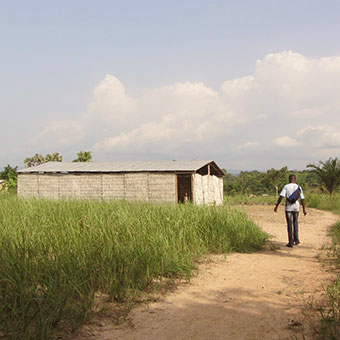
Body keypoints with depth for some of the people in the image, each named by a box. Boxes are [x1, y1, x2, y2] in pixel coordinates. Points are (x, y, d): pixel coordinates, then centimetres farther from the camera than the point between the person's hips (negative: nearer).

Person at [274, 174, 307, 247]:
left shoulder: (286, 187, -4)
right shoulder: (299, 188, 4)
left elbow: (281, 197, -13)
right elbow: (302, 199, 3)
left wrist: (276, 206, -10)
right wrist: (304, 209, 8)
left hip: (288, 208, -3)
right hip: (296, 207, 3)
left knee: (289, 225, 0)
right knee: (295, 223, 20)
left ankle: (291, 242, -3)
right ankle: (296, 240, 21)